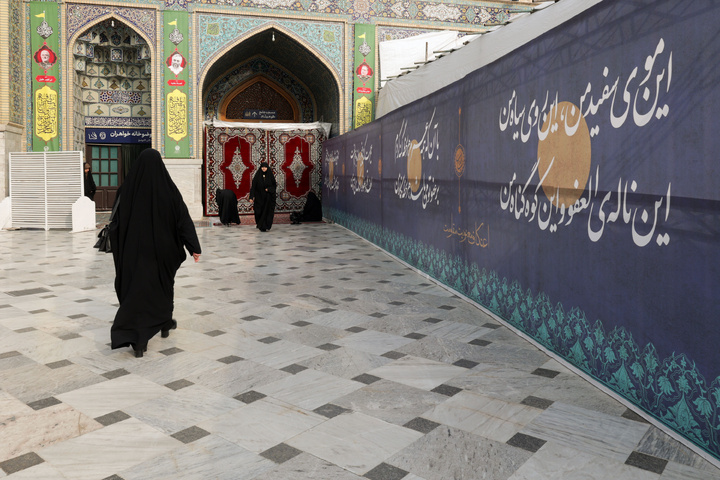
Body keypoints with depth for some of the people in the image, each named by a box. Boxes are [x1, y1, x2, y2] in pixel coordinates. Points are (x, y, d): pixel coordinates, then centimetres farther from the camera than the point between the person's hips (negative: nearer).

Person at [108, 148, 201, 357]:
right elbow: (184, 219, -9)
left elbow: (116, 223, -1)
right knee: (163, 282, 22)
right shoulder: (169, 189, -10)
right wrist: (194, 247, -3)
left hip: (134, 249, 0)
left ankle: (138, 339, -7)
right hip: (162, 248, 0)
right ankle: (165, 322, 38)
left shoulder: (127, 189, -7)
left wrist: (118, 248, 14)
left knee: (136, 287, 3)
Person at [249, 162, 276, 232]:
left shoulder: (270, 175, 1)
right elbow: (253, 186, -5)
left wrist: (269, 189, -13)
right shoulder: (257, 176, -1)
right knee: (258, 211, -1)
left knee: (267, 211, -6)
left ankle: (264, 227, 2)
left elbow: (274, 185, 7)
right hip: (259, 196, 0)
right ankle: (258, 222, 28)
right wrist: (251, 197, -12)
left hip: (268, 197, 0)